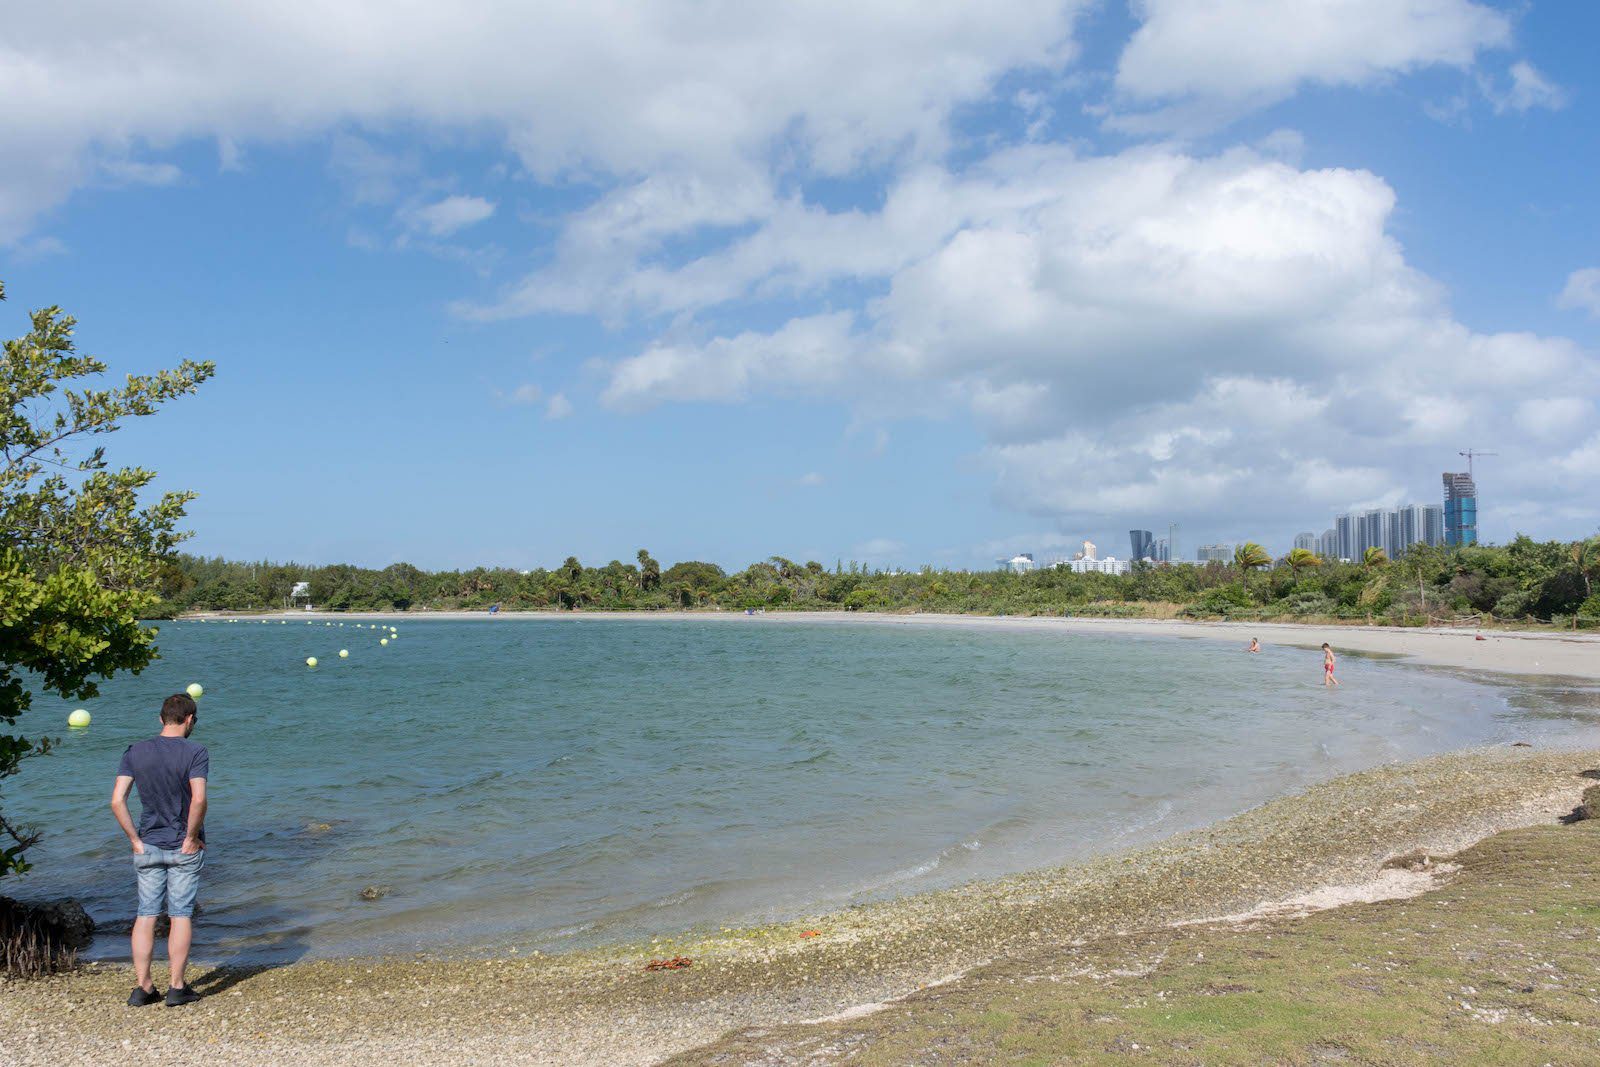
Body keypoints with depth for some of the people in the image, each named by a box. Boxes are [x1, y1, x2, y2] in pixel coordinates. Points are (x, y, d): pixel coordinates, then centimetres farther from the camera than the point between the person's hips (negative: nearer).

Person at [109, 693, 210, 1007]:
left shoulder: (135, 752, 0)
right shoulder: (195, 752, -11)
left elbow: (117, 800, -6)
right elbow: (199, 799, -23)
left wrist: (135, 840, 0)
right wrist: (191, 837, -10)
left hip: (148, 847, 3)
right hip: (185, 849, -3)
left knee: (146, 914, 10)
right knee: (181, 915, 4)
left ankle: (143, 987, 12)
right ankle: (176, 987, 7)